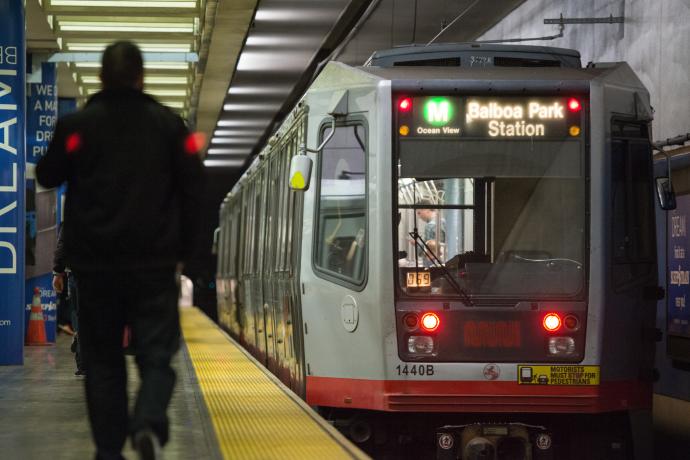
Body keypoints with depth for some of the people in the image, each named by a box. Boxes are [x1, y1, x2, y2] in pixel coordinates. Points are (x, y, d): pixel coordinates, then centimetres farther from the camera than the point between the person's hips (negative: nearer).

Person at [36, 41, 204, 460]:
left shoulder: (77, 124, -1)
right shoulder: (169, 124, 2)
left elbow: (48, 177, 10)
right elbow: (193, 188, 1)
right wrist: (184, 249, 9)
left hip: (96, 264, 0)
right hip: (154, 263, 0)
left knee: (103, 361, 9)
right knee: (156, 355, 2)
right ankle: (149, 424, -25)